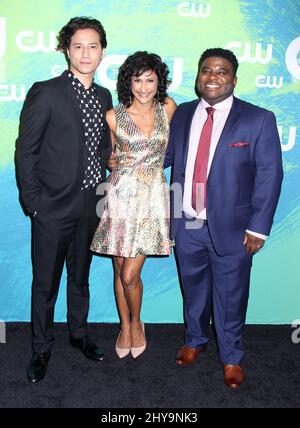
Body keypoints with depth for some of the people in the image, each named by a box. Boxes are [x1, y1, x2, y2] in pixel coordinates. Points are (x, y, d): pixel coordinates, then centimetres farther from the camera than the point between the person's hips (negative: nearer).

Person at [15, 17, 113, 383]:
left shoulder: (104, 97, 8)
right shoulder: (45, 93, -10)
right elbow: (25, 151, -9)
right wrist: (33, 201, -11)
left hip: (89, 207, 5)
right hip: (53, 207, -5)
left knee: (80, 276, 20)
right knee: (45, 282, 9)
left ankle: (79, 333, 41)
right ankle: (41, 348, 28)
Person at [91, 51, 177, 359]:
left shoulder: (168, 107, 3)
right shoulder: (114, 116, -1)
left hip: (152, 196, 0)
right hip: (120, 195, 0)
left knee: (130, 275, -4)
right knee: (120, 270, 10)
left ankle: (136, 323, 24)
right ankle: (124, 326, 32)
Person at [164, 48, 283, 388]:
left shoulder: (258, 120, -7)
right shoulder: (181, 115, 5)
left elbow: (269, 176, -8)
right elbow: (167, 156, 10)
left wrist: (258, 228, -12)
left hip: (231, 228, -3)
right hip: (187, 224, 4)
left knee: (230, 297, 10)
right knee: (193, 290, 20)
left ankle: (231, 358, 34)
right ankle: (194, 341, 45)